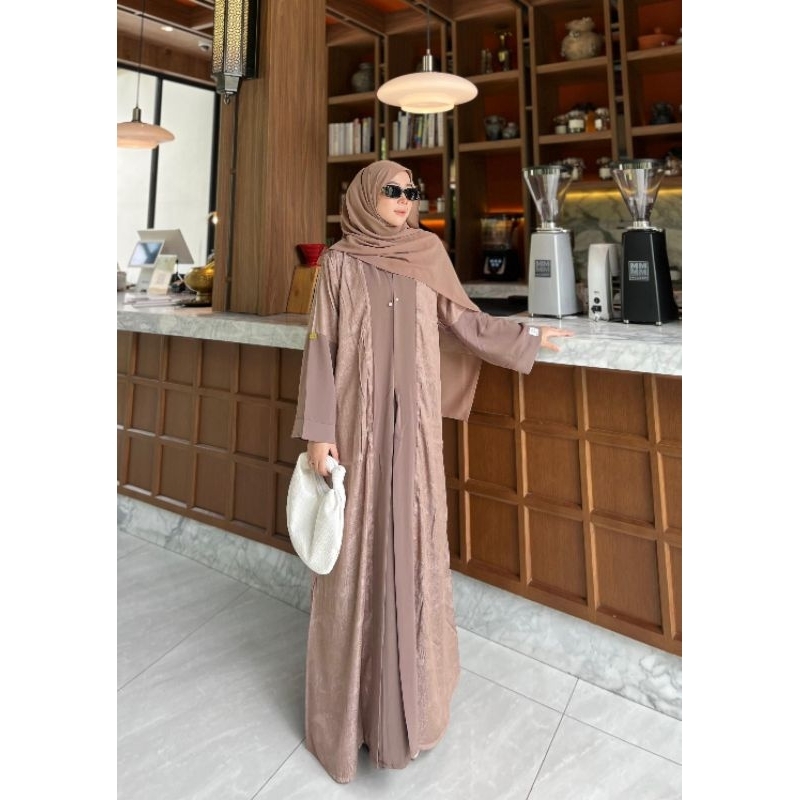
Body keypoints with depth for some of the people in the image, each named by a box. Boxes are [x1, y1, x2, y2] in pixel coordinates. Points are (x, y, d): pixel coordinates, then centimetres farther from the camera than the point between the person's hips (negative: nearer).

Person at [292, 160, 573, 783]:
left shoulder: (428, 253, 9)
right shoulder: (340, 262, 1)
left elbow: (463, 320, 18)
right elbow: (321, 346, -4)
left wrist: (527, 338, 26)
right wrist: (319, 431, -10)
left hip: (413, 424, 3)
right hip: (358, 421, -2)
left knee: (412, 544, 9)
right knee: (357, 548, 4)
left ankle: (407, 682, 30)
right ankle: (354, 693, 23)